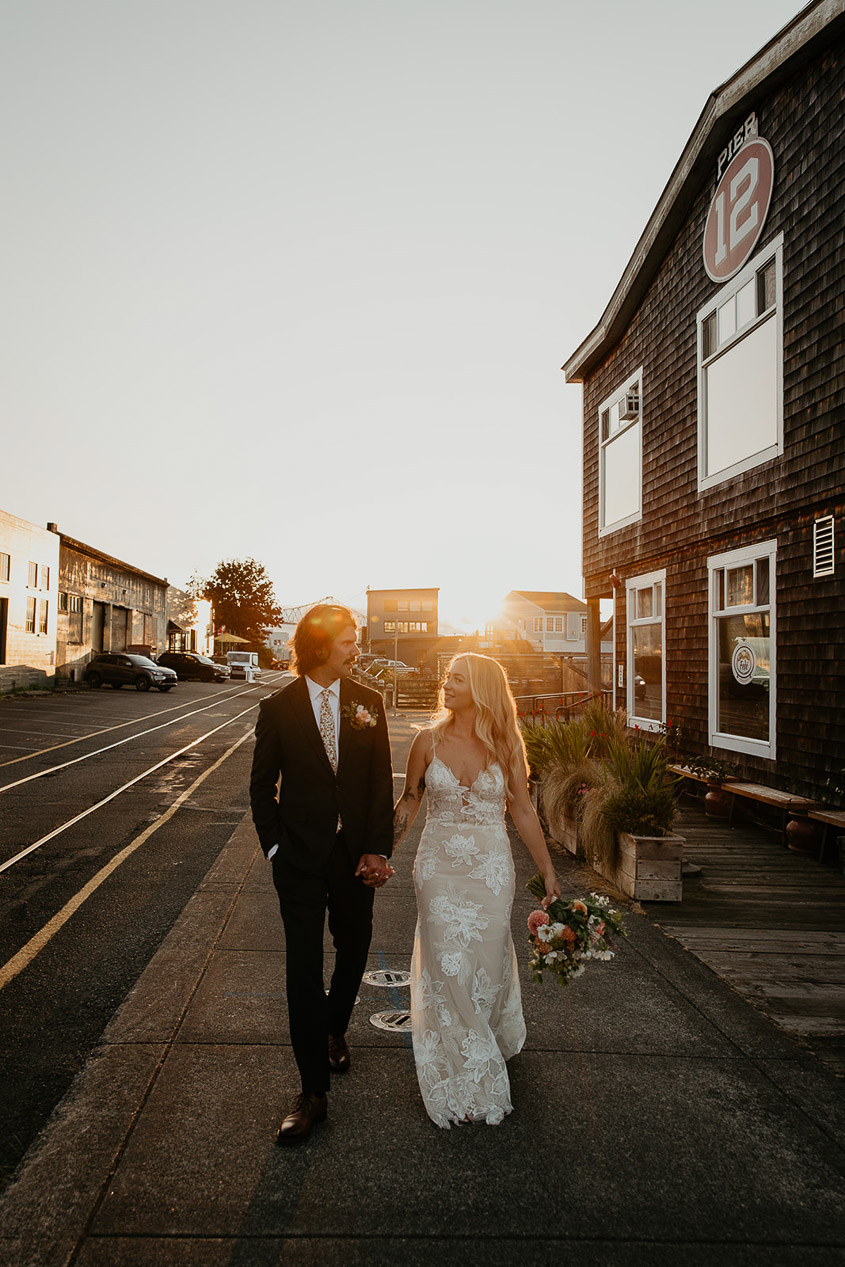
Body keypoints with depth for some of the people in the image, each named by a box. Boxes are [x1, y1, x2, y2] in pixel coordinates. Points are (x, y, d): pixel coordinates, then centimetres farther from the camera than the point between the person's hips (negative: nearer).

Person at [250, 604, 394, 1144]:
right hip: (300, 857, -2)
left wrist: (378, 850, -6)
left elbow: (381, 782, -1)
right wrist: (274, 846, -4)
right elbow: (262, 784, 3)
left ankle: (335, 1031, 47)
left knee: (354, 952, 18)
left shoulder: (368, 702, -2)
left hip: (356, 854, 2)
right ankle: (314, 1091, 16)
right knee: (304, 968, 1)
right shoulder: (279, 708, -5)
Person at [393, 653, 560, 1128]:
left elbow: (523, 812, 0)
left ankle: (493, 1043, 44)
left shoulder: (505, 746, -5)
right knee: (447, 968, 5)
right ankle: (464, 1078, 28)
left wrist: (549, 873, 2)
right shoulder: (429, 741, -3)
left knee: (487, 963, 11)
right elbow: (409, 802, 6)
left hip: (491, 868, 0)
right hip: (439, 866, 0)